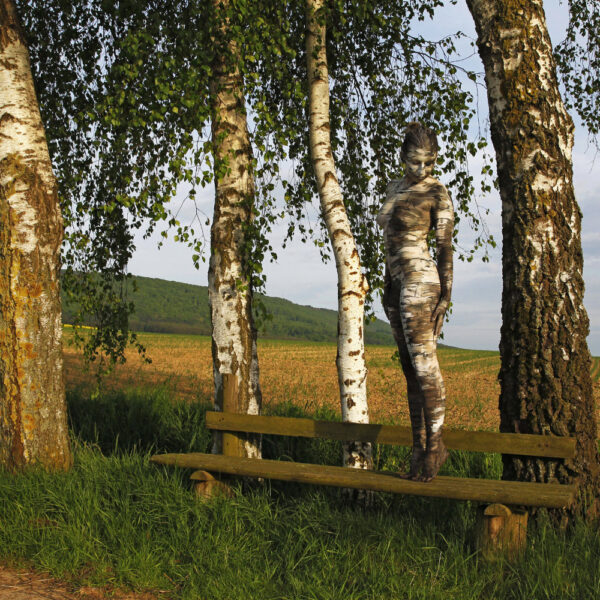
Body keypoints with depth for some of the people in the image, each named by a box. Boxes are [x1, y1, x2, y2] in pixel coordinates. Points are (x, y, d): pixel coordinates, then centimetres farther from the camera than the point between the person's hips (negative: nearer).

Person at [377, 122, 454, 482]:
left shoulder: (437, 192, -3)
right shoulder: (394, 189, 18)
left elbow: (445, 245, -7)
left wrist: (446, 295, -12)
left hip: (421, 282, -8)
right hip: (399, 285, 8)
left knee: (424, 364, -12)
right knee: (410, 369, 6)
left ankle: (436, 444, -6)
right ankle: (421, 446, 8)